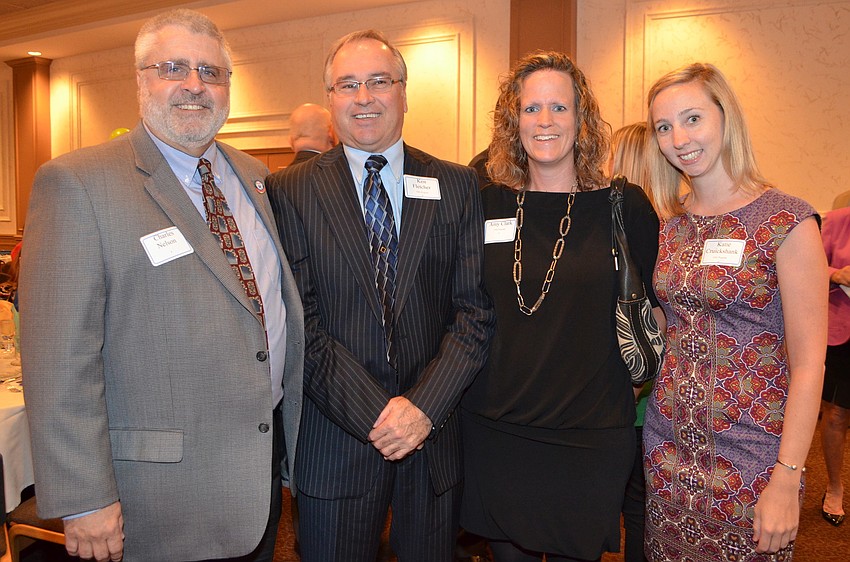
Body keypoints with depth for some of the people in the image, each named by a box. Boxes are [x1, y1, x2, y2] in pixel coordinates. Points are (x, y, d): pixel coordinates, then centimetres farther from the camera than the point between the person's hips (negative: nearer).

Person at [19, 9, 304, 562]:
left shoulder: (253, 176, 7)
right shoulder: (77, 183, -13)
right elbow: (60, 358, -17)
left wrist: (288, 438, 13)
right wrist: (85, 501, -17)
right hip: (161, 489, -6)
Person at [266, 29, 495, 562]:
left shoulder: (457, 186, 3)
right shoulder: (290, 192, -2)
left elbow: (475, 309, -2)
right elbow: (299, 319, -8)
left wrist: (424, 405, -13)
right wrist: (375, 412, -14)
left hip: (436, 433, 2)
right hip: (335, 439, -1)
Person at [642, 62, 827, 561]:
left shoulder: (786, 222, -12)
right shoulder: (669, 223, 4)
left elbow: (808, 364, -13)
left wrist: (787, 479, -16)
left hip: (749, 462, -4)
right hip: (668, 450, 5)